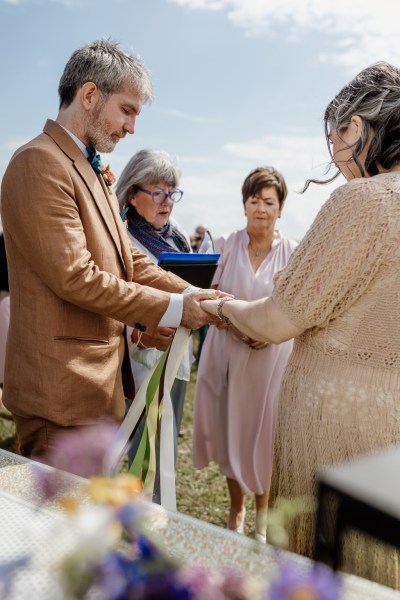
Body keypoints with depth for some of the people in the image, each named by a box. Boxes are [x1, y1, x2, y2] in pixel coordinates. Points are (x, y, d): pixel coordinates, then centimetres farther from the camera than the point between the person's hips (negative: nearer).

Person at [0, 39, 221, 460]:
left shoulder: (93, 172, 15)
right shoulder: (40, 162, -15)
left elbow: (129, 262, 11)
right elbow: (75, 278, -22)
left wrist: (195, 297, -2)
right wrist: (175, 309, -16)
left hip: (97, 379, 9)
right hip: (63, 391, -9)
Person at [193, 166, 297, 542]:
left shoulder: (292, 253, -2)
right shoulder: (226, 246, 2)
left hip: (272, 355, -1)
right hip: (226, 352, 2)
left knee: (265, 432, 7)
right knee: (230, 430, 10)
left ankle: (262, 512, 31)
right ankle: (236, 509, 33)